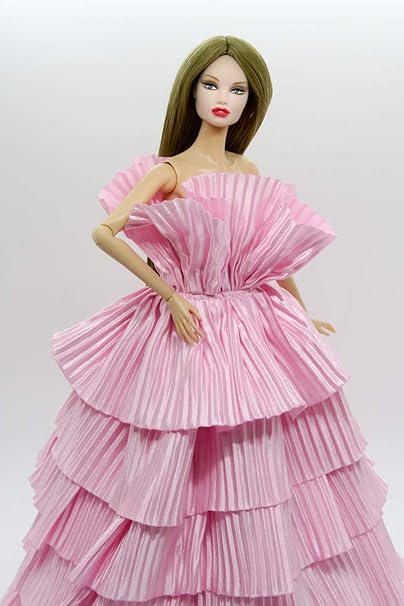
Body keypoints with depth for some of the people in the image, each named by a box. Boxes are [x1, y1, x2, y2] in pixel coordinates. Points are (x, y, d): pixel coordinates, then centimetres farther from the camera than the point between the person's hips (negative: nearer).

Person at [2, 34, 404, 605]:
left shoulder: (249, 171, 11)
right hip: (187, 328, -5)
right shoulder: (168, 170, -4)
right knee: (177, 471, 5)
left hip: (255, 333, 5)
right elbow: (104, 231, -17)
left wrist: (304, 316, 23)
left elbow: (277, 252, 19)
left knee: (259, 465, 13)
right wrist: (169, 294, -16)